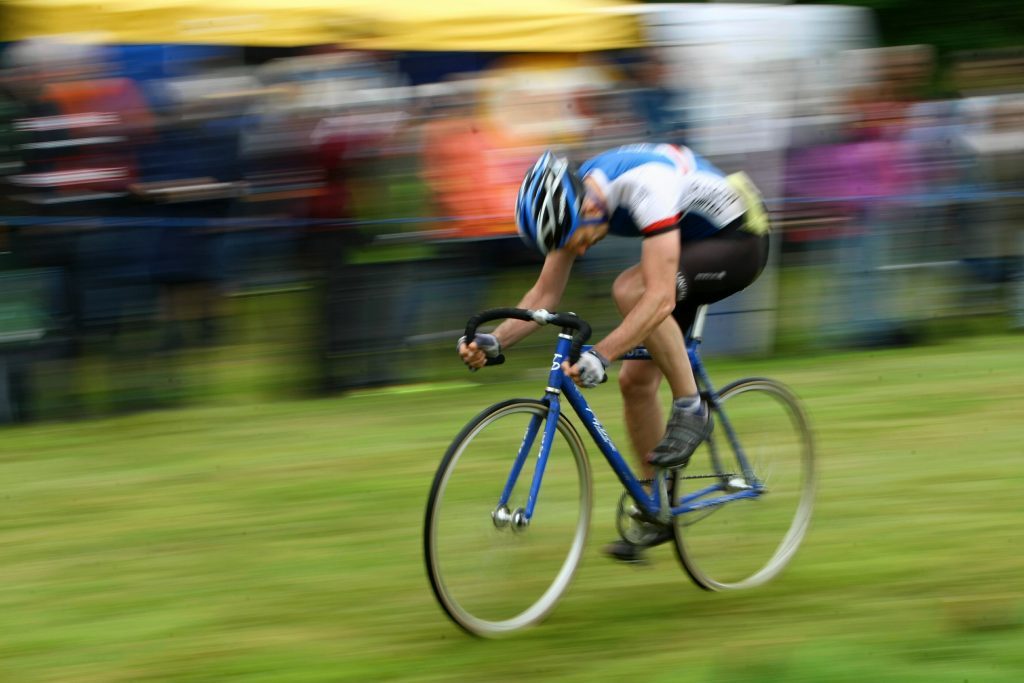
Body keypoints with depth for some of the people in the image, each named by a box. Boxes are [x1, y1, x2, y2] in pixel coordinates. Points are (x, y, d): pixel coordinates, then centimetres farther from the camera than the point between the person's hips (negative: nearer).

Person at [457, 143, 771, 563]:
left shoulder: (645, 185, -36)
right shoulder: (568, 202, -12)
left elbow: (660, 297, -42)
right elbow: (545, 295, -5)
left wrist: (601, 356, -50)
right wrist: (494, 341, -21)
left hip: (739, 240, -8)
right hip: (692, 246, 8)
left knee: (629, 289, -32)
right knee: (635, 380, -1)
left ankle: (690, 409, -16)